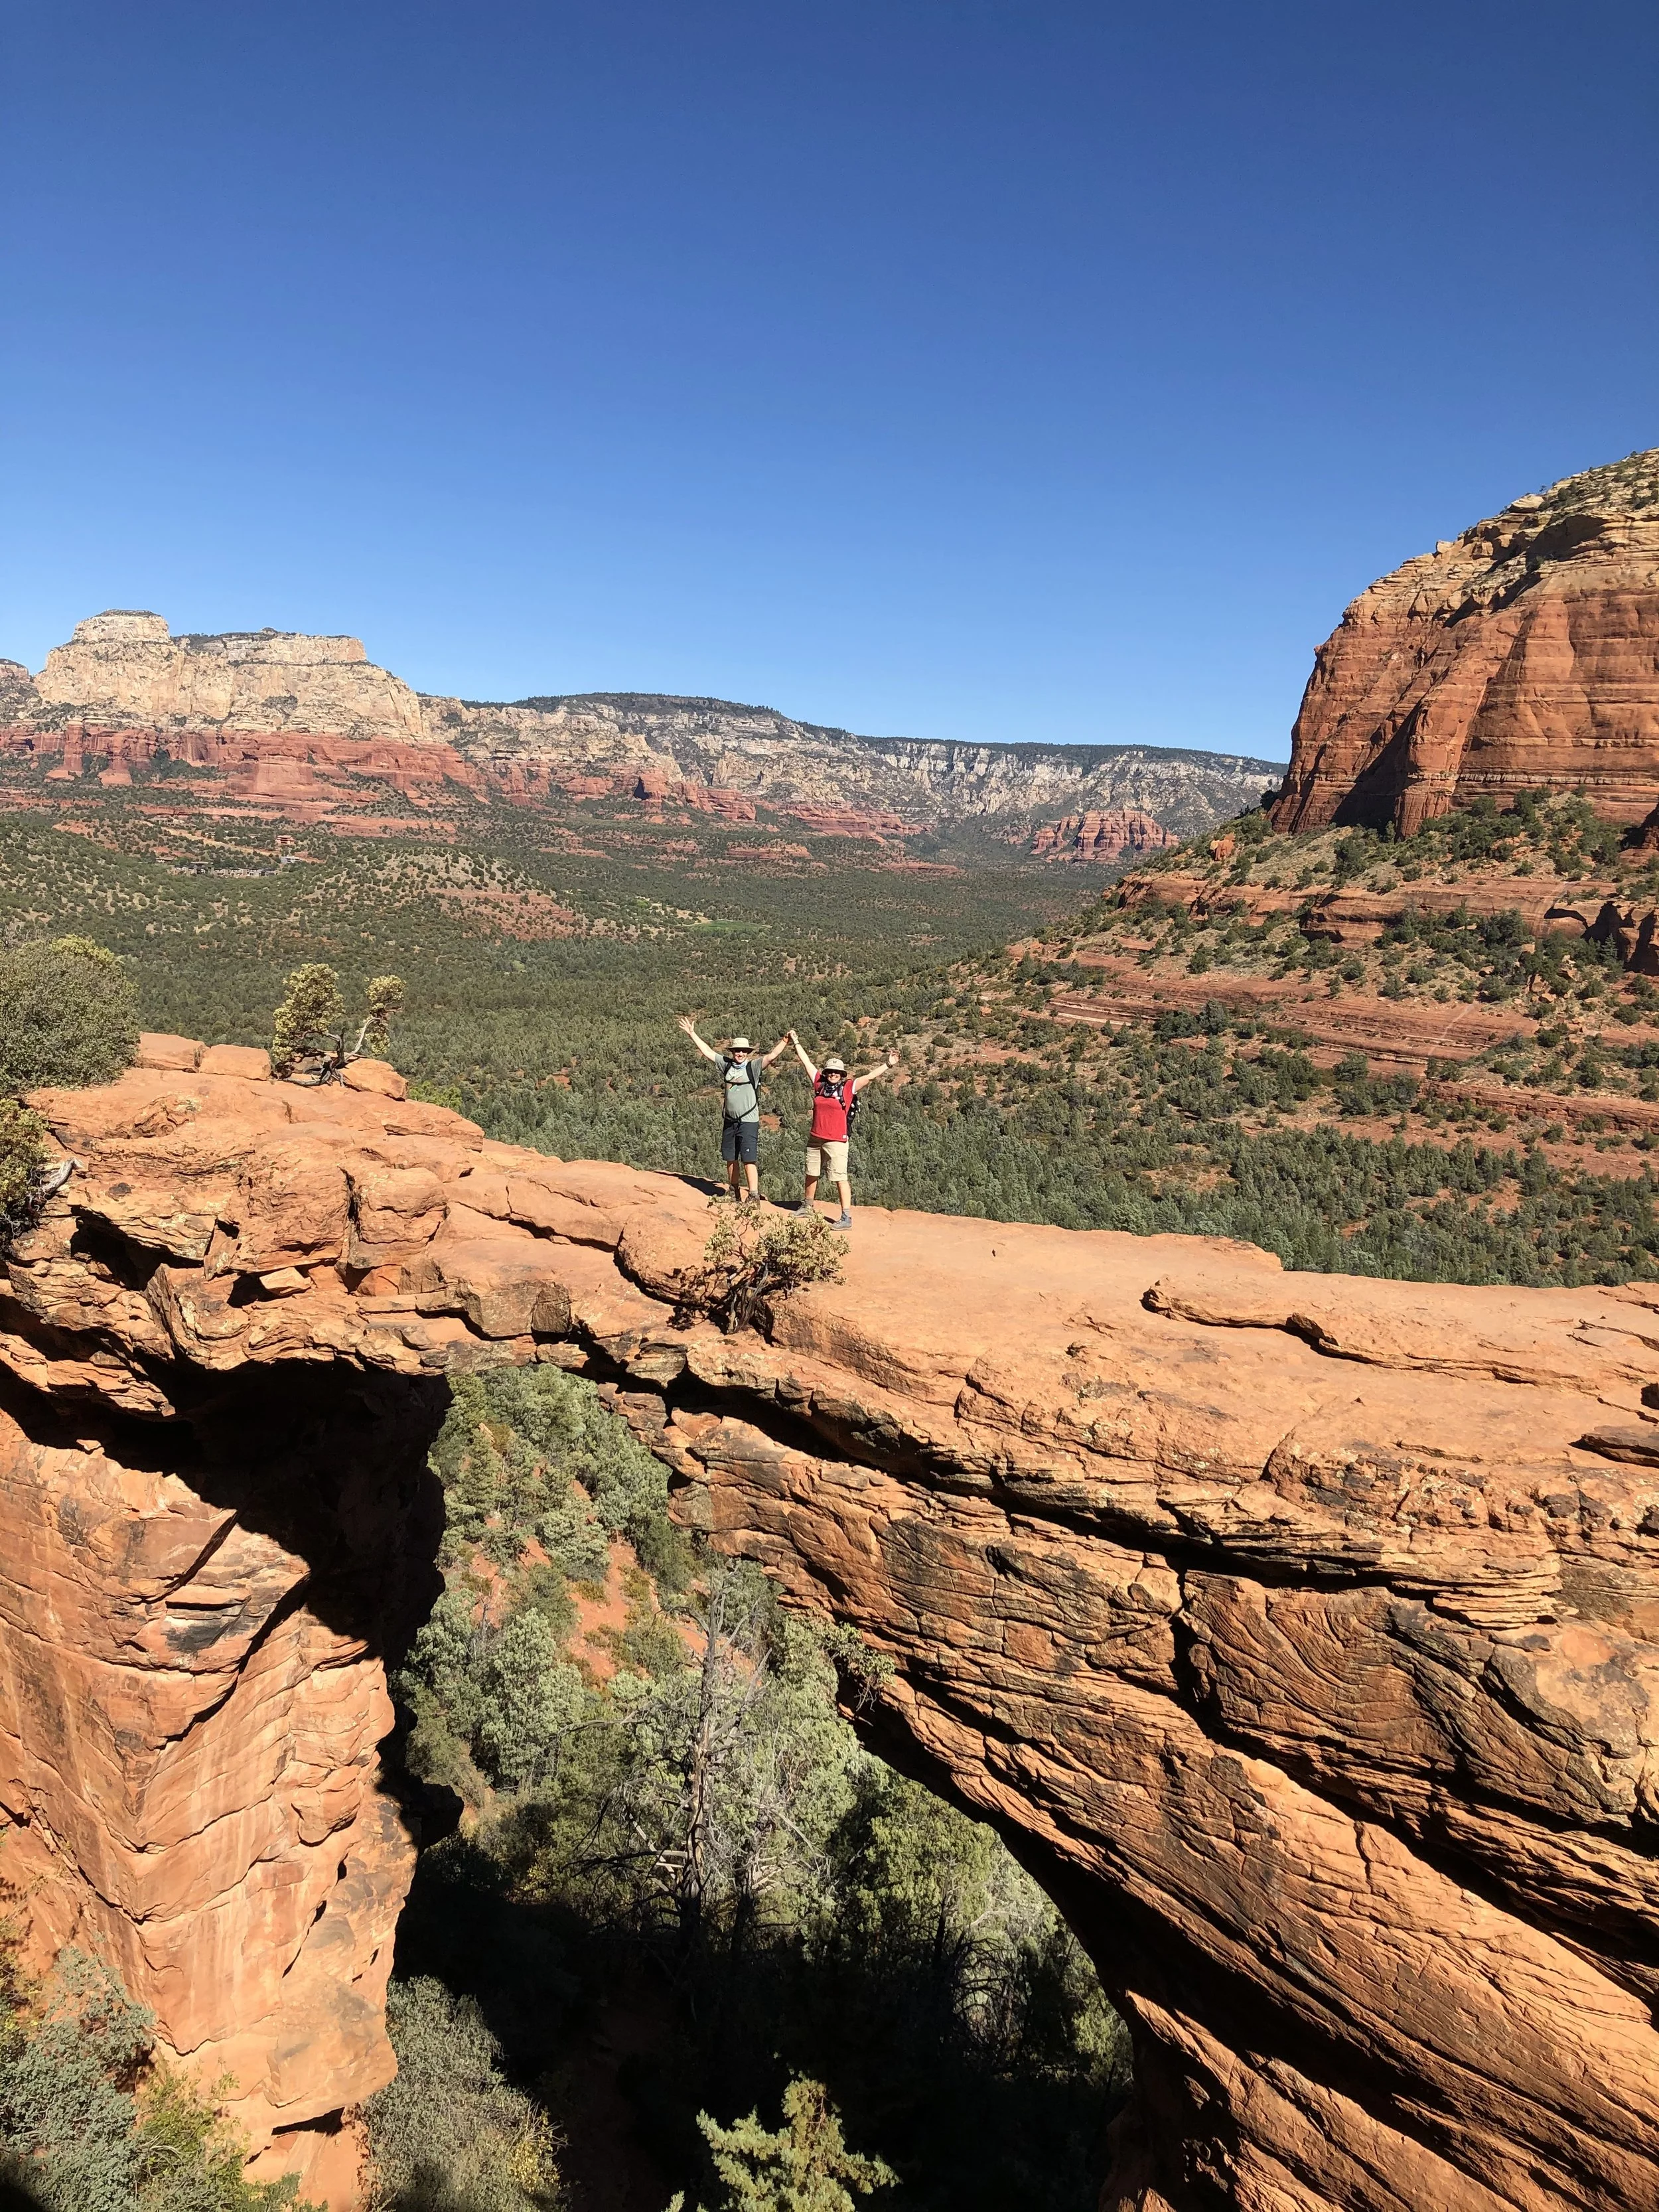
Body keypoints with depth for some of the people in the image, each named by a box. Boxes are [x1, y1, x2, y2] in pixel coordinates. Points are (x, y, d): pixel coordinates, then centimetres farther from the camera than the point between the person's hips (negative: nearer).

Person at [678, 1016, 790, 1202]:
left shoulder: (753, 1067, -5)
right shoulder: (726, 1064, 7)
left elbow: (772, 1056, -18)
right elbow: (707, 1051, 13)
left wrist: (784, 1041, -31)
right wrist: (692, 1034, 13)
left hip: (748, 1122, -5)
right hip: (730, 1121, 5)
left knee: (749, 1160, -9)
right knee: (731, 1159, 13)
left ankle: (754, 1198, -7)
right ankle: (735, 1194, 27)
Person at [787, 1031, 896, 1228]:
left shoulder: (848, 1087, -3)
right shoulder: (819, 1083, 7)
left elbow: (870, 1077, -9)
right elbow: (806, 1062, 14)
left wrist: (888, 1065, -18)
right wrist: (796, 1042, 21)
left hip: (836, 1141, -5)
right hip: (815, 1139, 5)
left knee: (840, 1178, -9)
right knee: (811, 1174, 19)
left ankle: (847, 1218, -8)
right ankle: (807, 1207, 38)